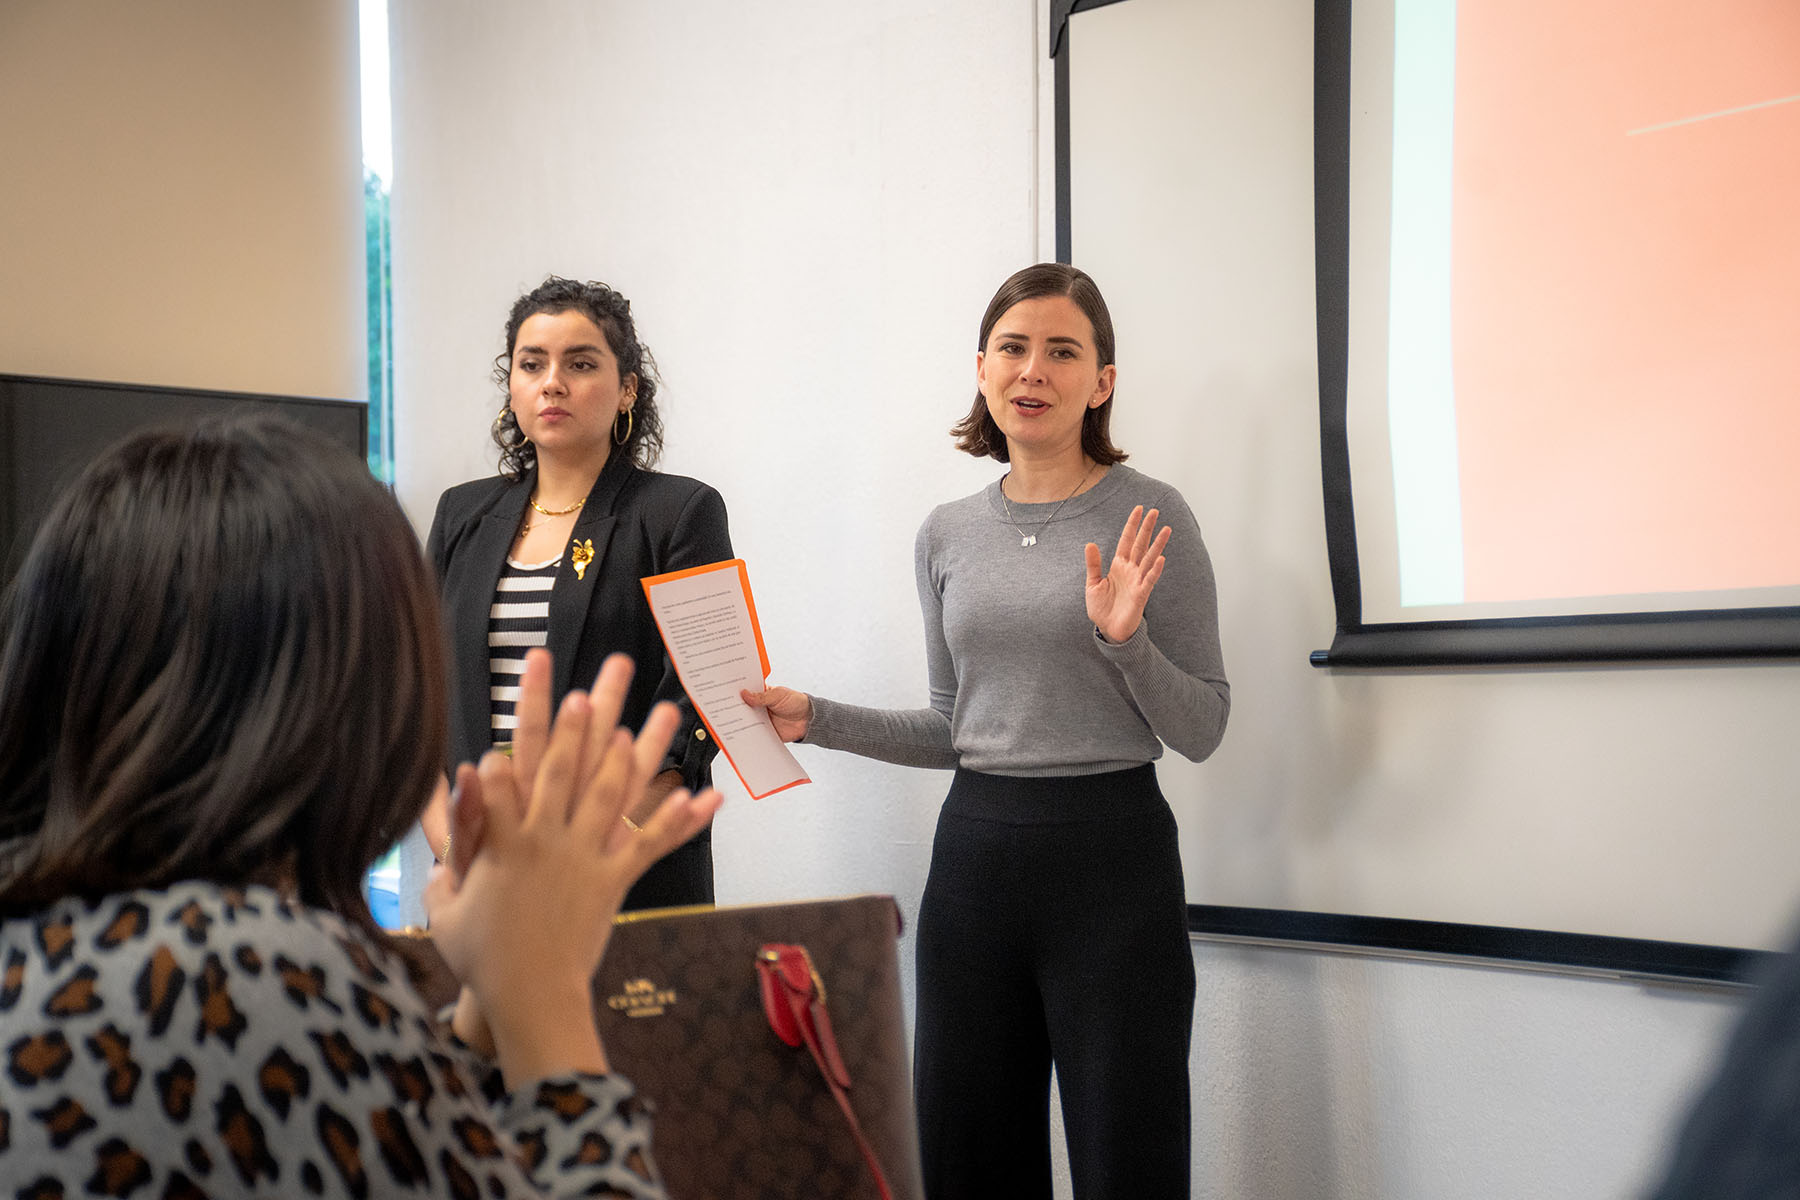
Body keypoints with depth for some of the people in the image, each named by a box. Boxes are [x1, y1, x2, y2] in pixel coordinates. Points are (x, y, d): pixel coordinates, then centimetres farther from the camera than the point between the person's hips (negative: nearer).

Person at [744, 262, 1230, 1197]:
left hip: (1112, 850, -4)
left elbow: (1201, 729, -3)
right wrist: (817, 720, 9)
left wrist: (1125, 639, -18)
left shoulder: (1148, 517, -4)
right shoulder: (948, 535, 10)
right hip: (974, 849, 5)